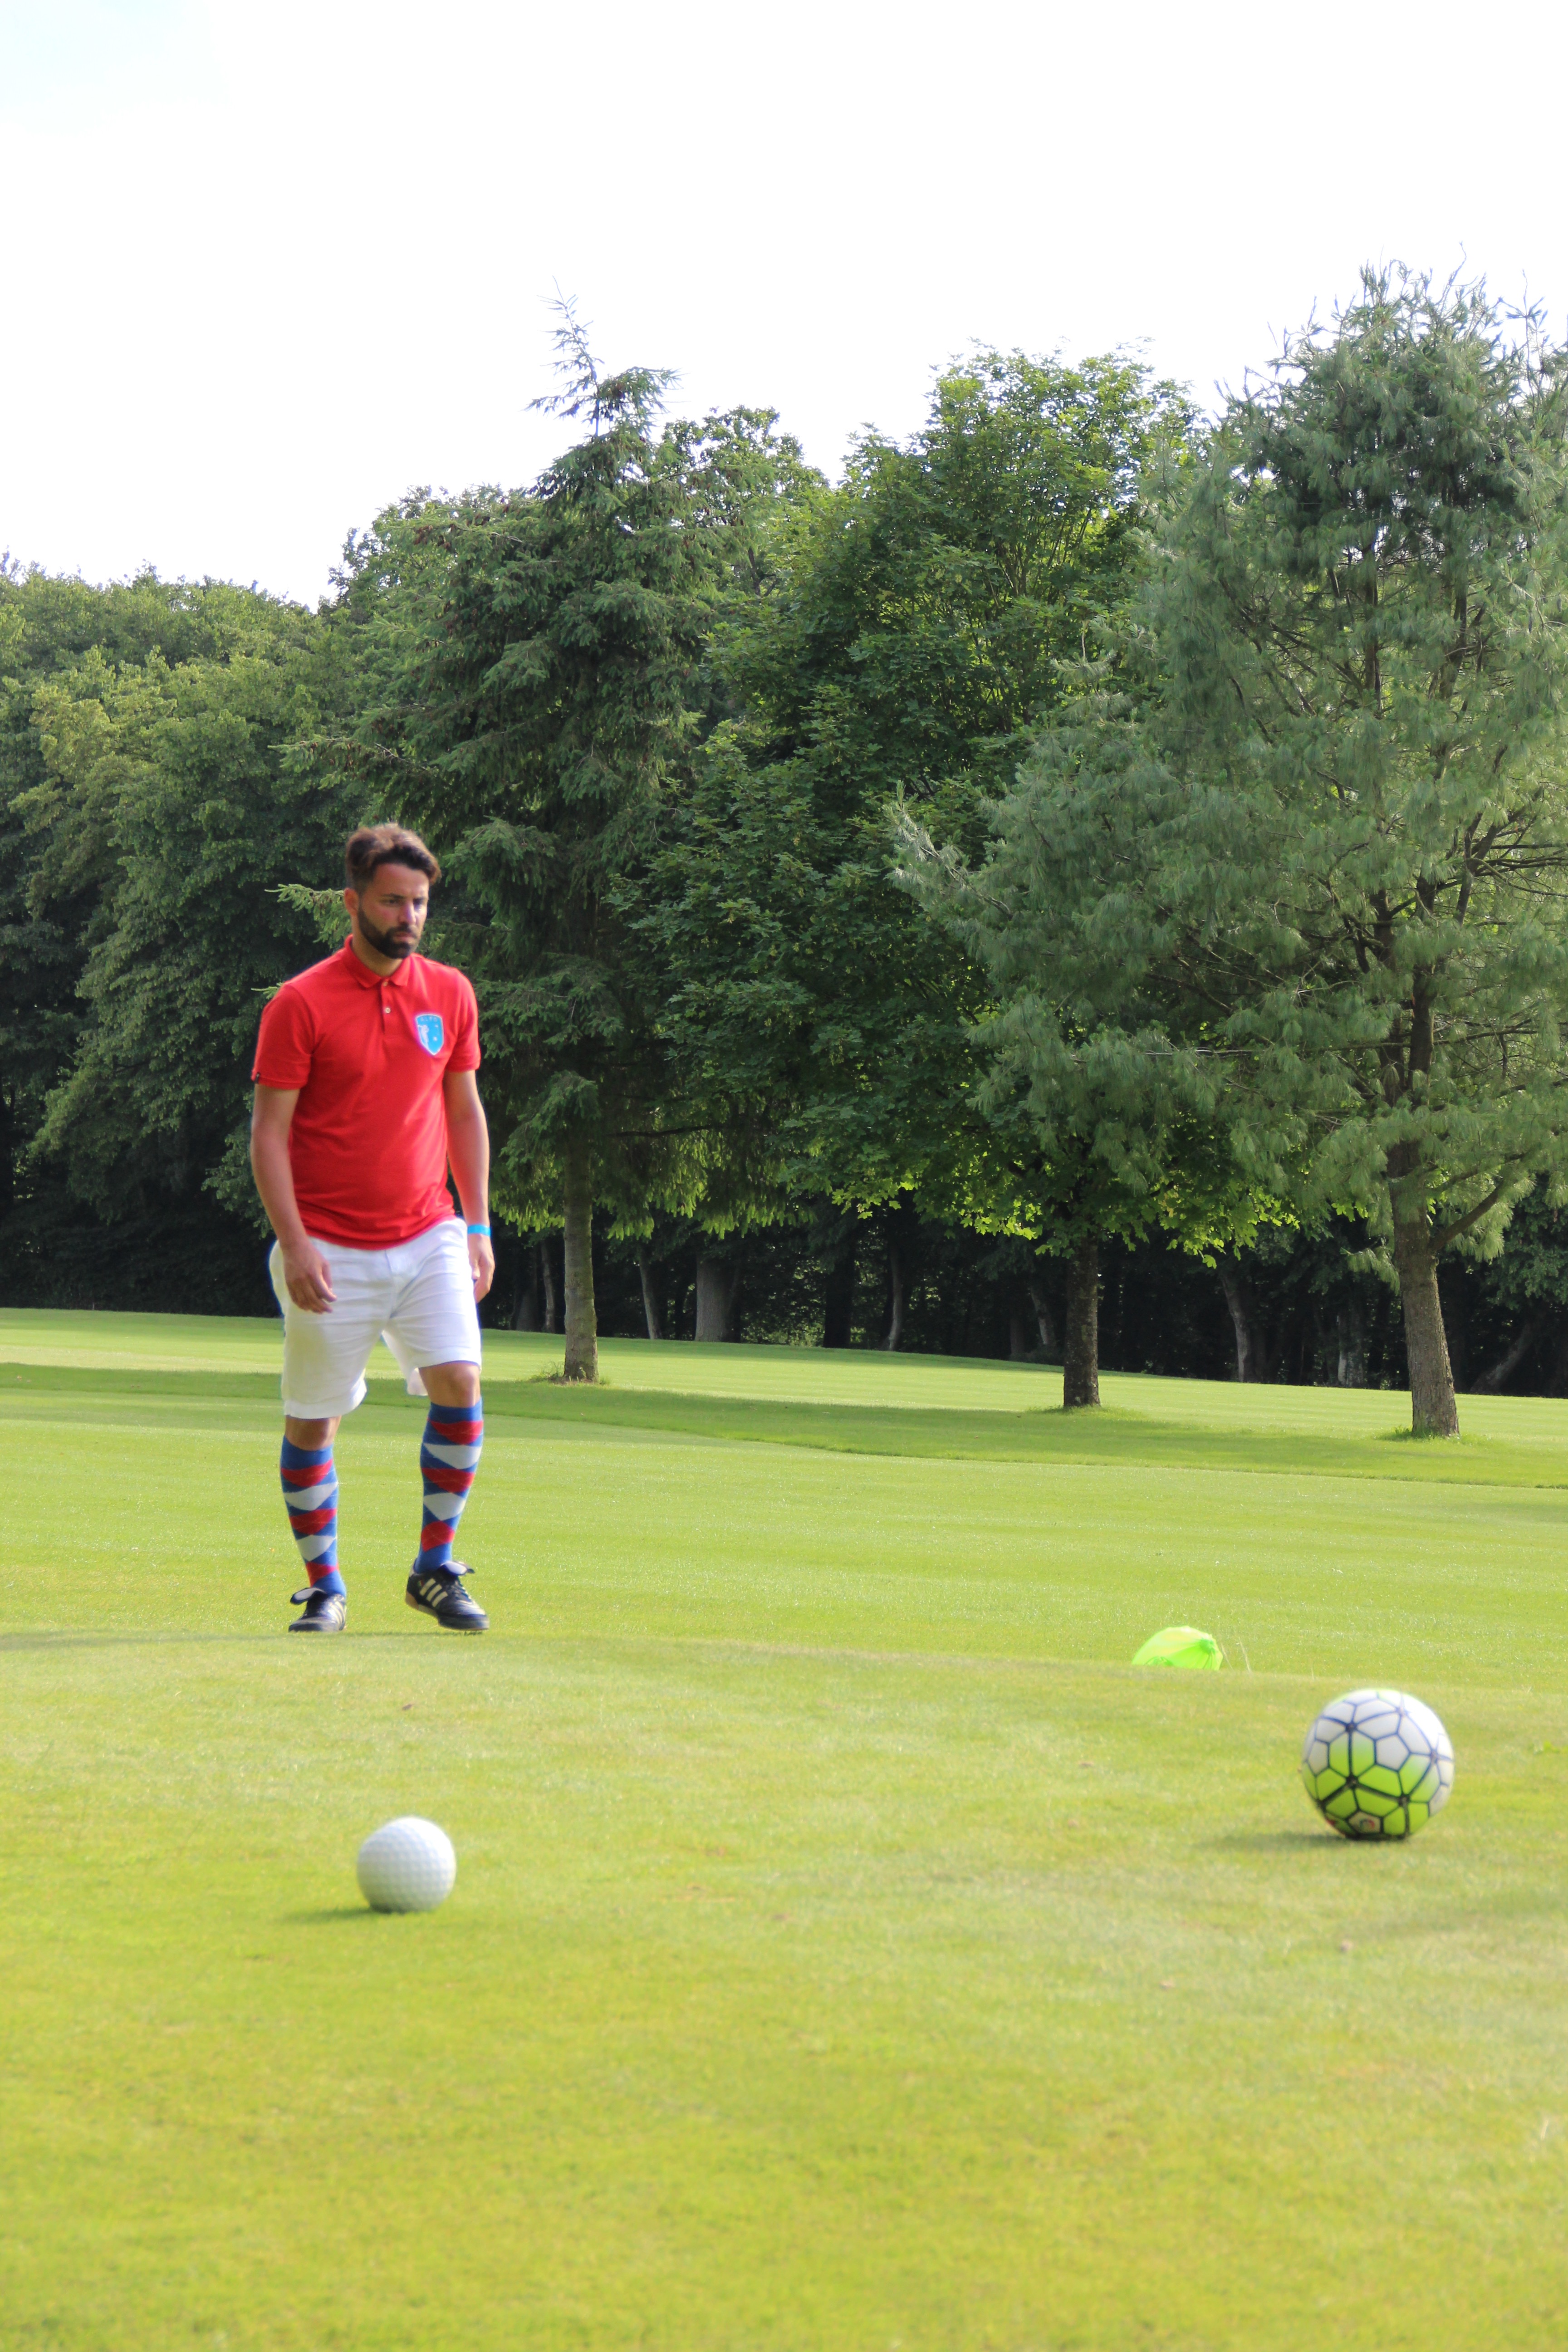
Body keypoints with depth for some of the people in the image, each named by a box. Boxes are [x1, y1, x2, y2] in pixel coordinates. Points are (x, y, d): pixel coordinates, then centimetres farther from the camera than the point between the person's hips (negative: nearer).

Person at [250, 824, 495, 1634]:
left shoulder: (450, 994, 6)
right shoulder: (300, 1005, -7)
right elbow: (269, 1130, -7)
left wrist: (478, 1226, 10)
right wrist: (294, 1244, -15)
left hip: (429, 1239, 3)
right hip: (331, 1253, -3)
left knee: (460, 1383, -11)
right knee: (312, 1417, 2)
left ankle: (435, 1568, 4)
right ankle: (324, 1588, 16)